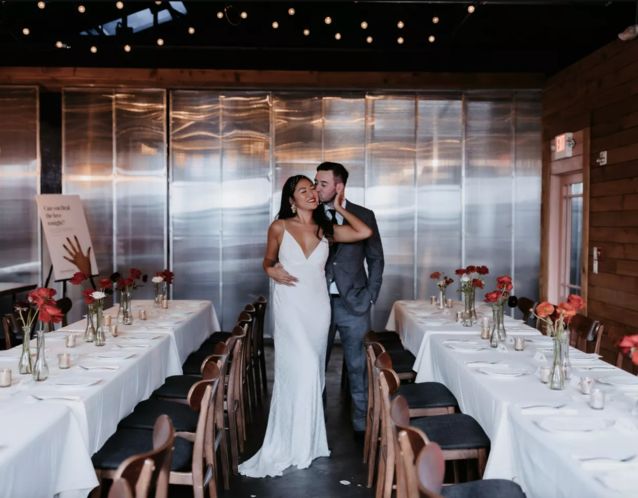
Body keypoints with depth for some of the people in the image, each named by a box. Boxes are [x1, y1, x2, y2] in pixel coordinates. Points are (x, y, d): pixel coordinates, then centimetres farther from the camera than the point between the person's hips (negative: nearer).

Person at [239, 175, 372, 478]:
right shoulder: (279, 228, 2)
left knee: (312, 372, 6)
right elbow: (268, 261, 14)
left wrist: (339, 207, 6)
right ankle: (297, 445, 0)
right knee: (304, 369, -14)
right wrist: (272, 271, -8)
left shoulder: (326, 230, 8)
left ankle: (304, 440, 20)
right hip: (290, 305, -3)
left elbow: (365, 232, -2)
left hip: (318, 305, 3)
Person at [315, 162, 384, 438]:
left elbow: (375, 258, 6)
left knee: (357, 366, 6)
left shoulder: (363, 216, 2)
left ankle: (362, 423, 19)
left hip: (353, 303, -1)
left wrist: (370, 297, -1)